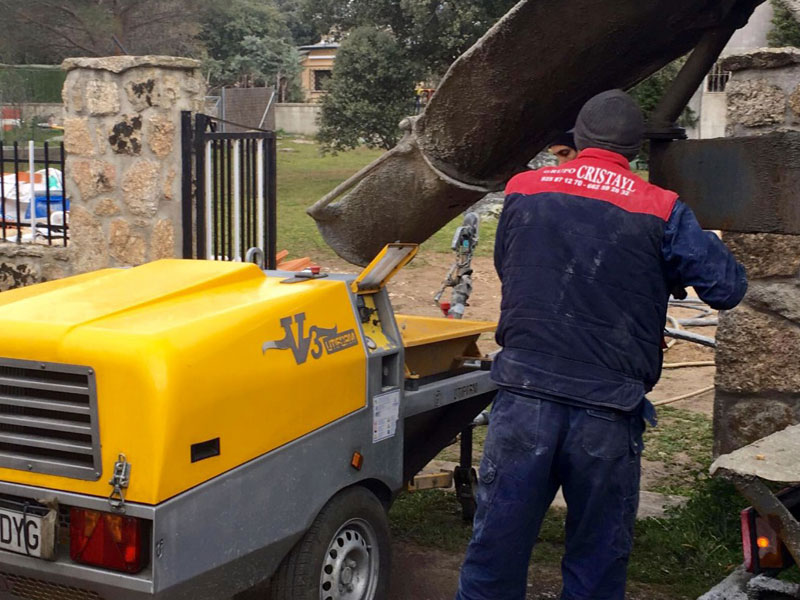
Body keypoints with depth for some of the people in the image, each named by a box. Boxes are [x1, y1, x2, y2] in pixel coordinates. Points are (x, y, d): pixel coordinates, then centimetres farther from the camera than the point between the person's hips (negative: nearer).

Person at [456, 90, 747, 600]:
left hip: (524, 398, 2)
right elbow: (728, 288, -1)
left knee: (496, 546, 10)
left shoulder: (523, 190, 6)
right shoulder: (661, 210, -3)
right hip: (608, 413, -2)